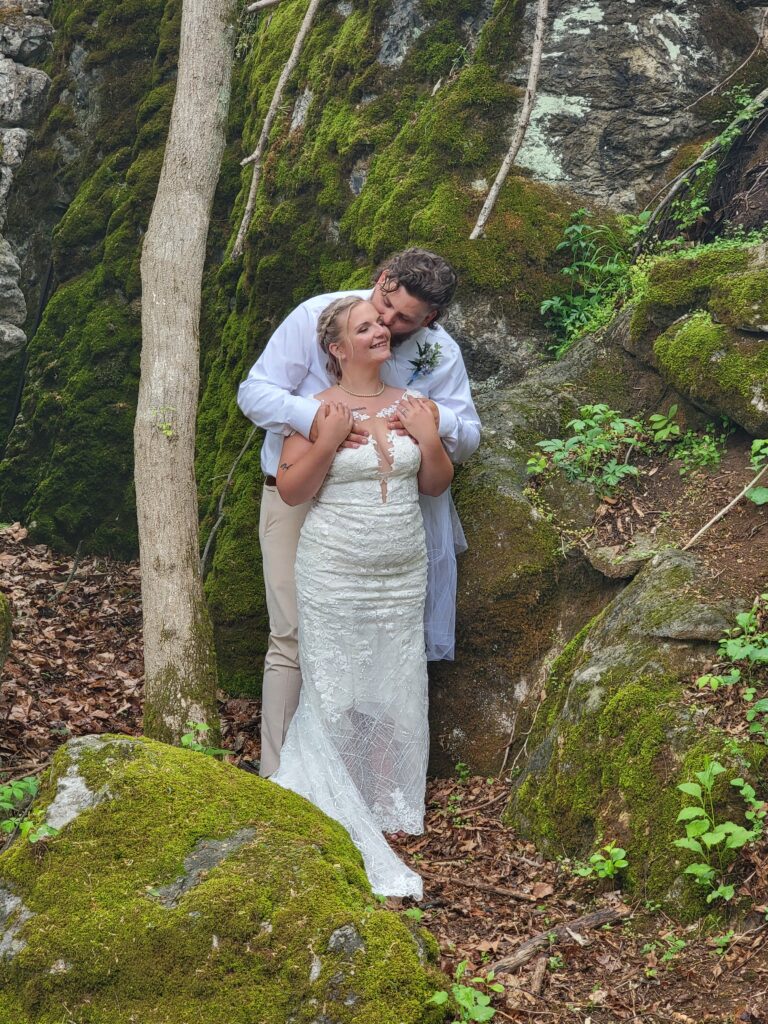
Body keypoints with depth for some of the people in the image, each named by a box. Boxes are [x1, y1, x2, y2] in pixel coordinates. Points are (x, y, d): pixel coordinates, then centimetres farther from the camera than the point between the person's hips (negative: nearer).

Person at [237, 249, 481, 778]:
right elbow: (254, 390, -16)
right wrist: (311, 417, -36)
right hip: (297, 497, -2)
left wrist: (441, 421, -31)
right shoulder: (316, 316, -15)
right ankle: (277, 774, 6)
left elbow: (469, 438, -5)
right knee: (292, 636, -4)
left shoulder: (440, 353, -8)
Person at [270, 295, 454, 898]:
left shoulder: (412, 406, 4)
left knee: (391, 694, 9)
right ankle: (346, 813, 16)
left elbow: (436, 486, 11)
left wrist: (430, 440, -7)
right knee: (336, 695, 2)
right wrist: (327, 442, -21)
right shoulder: (316, 409, -7)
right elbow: (291, 491, -9)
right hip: (334, 575, -4)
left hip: (402, 576, 4)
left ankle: (387, 805, 23)